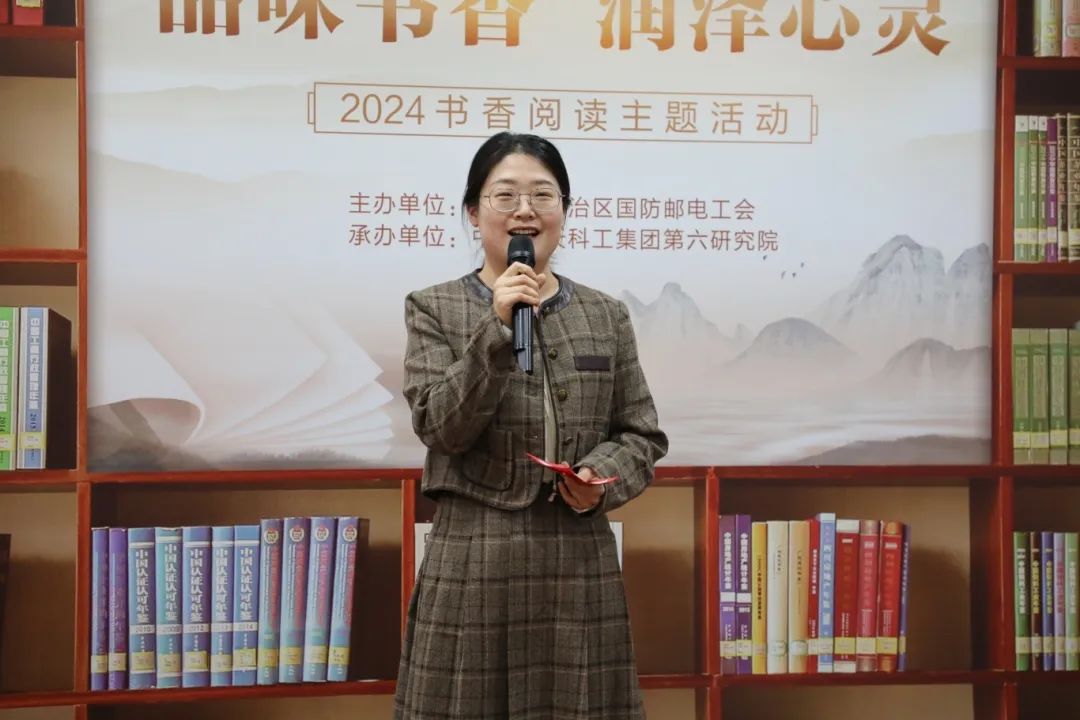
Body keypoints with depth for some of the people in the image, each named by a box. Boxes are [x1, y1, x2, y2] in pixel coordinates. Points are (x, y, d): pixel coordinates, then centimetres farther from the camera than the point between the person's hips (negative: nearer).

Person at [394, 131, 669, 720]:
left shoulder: (606, 315, 8)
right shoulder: (434, 309, 2)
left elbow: (643, 435, 11)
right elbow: (441, 427, -9)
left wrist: (603, 477, -10)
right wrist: (498, 329, -18)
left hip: (581, 561, 2)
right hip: (473, 560, -2)